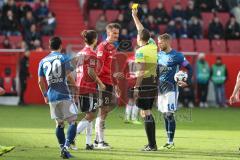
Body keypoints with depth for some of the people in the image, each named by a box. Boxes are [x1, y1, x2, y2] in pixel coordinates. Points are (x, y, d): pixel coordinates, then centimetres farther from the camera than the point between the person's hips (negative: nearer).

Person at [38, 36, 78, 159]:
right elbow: (69, 76, -10)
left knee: (59, 123, 15)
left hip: (51, 96, 5)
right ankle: (66, 146, -20)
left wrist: (45, 95, 22)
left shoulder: (43, 61, 10)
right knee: (73, 121, -3)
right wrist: (75, 86, 6)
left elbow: (40, 81, 11)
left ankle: (62, 148, 13)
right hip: (64, 94, -5)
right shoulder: (64, 58, -2)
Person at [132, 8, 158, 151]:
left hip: (144, 83, -8)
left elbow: (141, 71, -18)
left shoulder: (140, 51, -12)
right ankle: (152, 143, 17)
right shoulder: (152, 46, 9)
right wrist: (135, 16, 33)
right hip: (154, 82, 8)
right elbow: (142, 31, 24)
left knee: (146, 113, -6)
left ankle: (152, 145, -9)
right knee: (148, 113, 16)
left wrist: (136, 88, -17)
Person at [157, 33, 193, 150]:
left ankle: (171, 142, -7)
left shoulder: (177, 56, -8)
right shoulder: (159, 55, 10)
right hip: (160, 88, 6)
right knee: (165, 116, 8)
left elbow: (189, 68, -3)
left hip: (171, 89, -6)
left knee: (169, 114, -10)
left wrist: (187, 82, -11)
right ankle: (169, 141, 14)